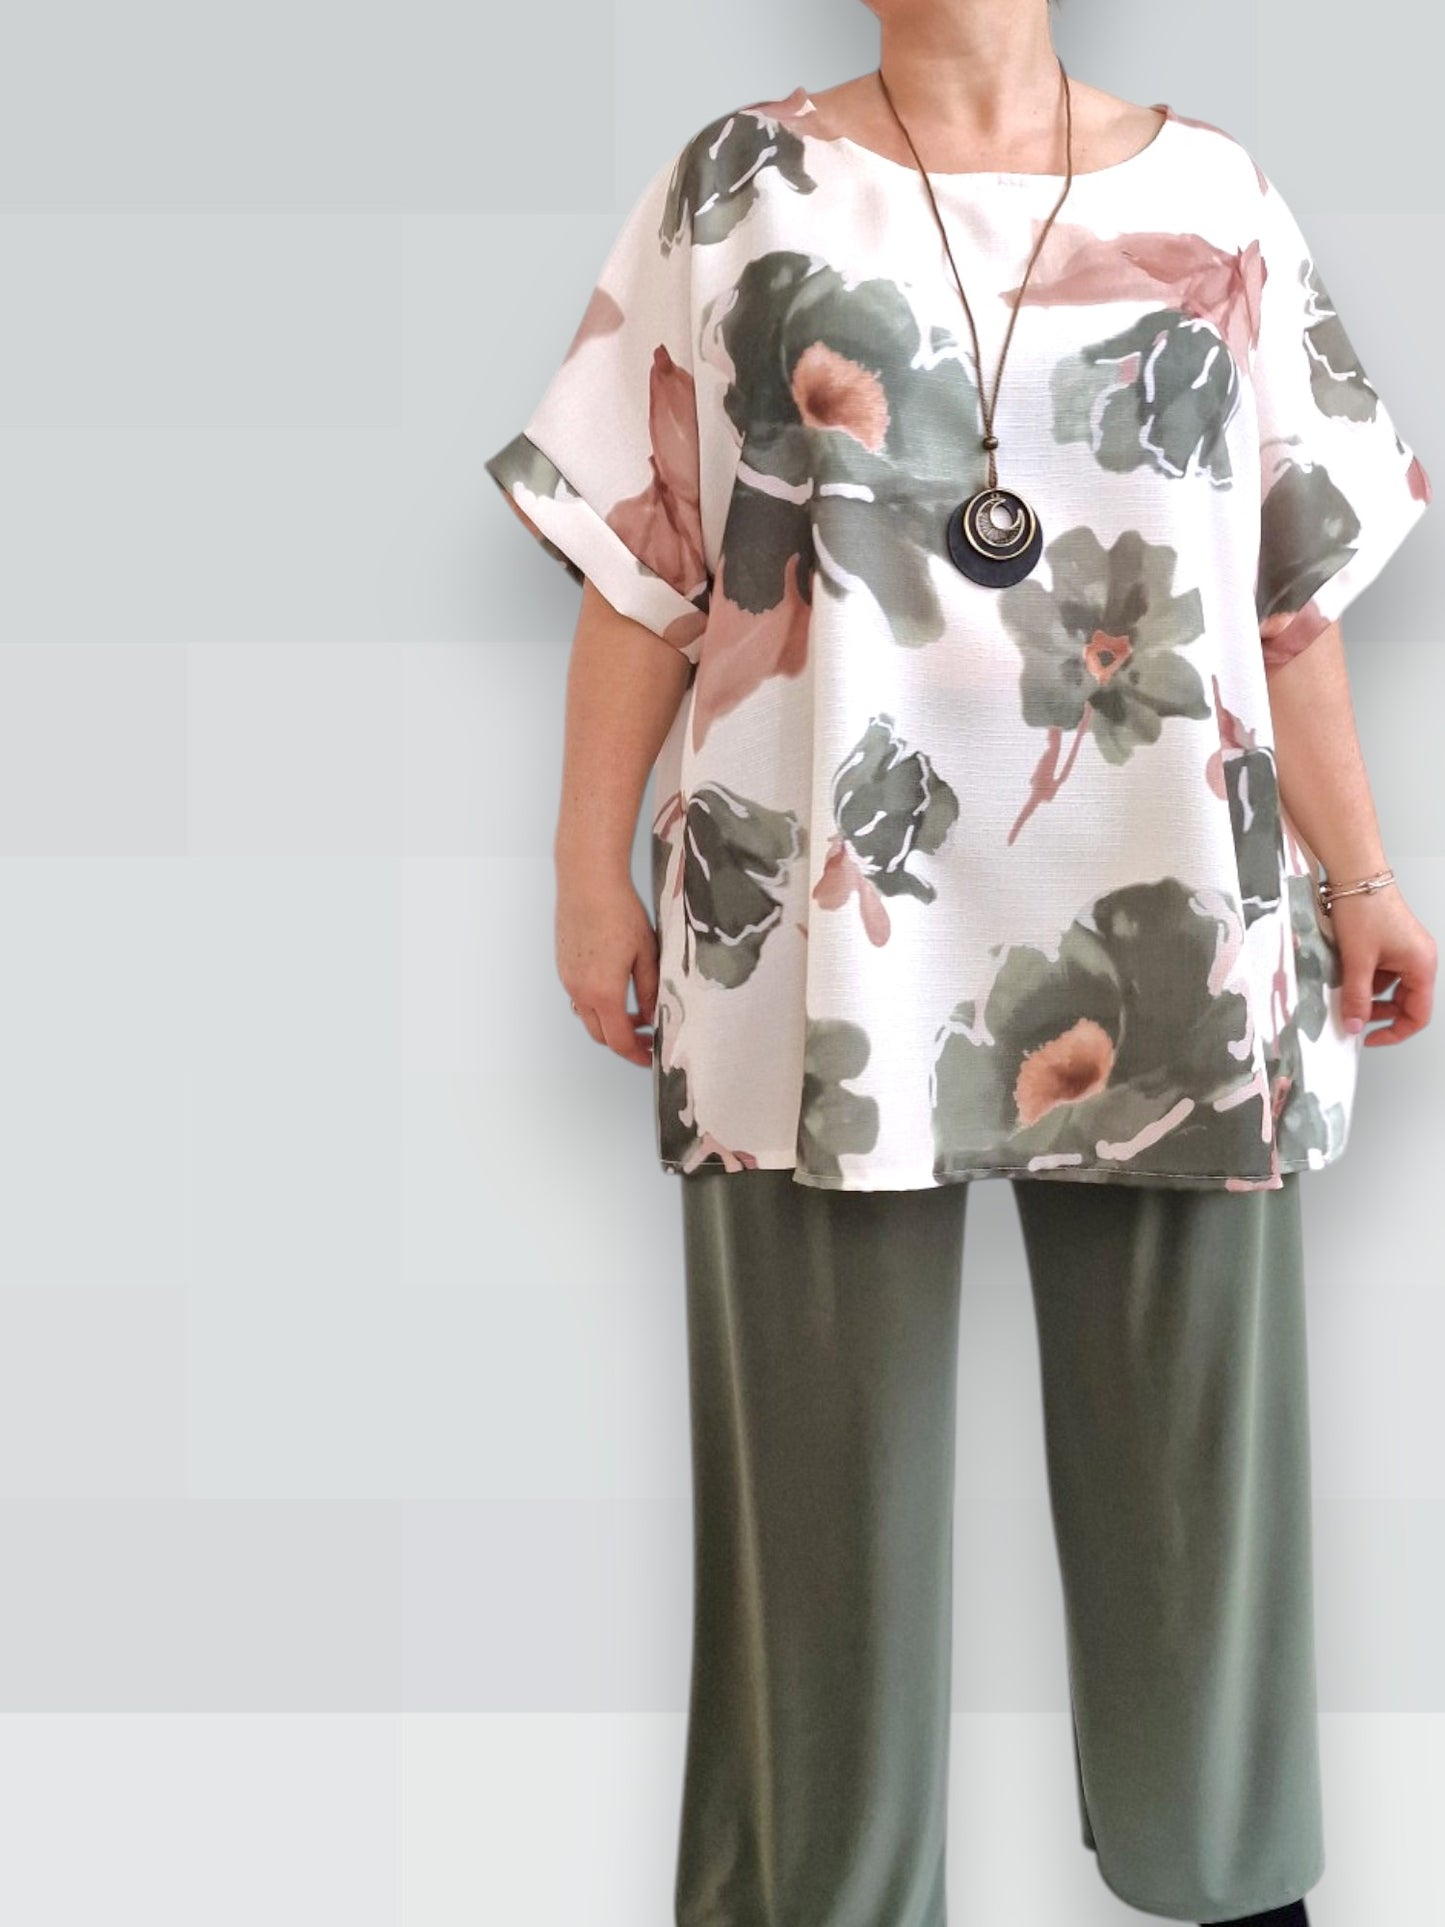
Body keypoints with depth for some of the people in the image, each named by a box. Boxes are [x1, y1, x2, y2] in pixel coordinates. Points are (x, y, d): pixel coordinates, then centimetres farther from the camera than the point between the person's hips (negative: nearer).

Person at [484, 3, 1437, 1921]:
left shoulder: (1216, 199, 9)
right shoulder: (735, 186, 6)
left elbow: (1291, 580, 10)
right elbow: (642, 560, 4)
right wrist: (593, 867, 0)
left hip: (1167, 912, 2)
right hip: (823, 919, -1)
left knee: (1192, 1435, 11)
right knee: (825, 1449, 7)